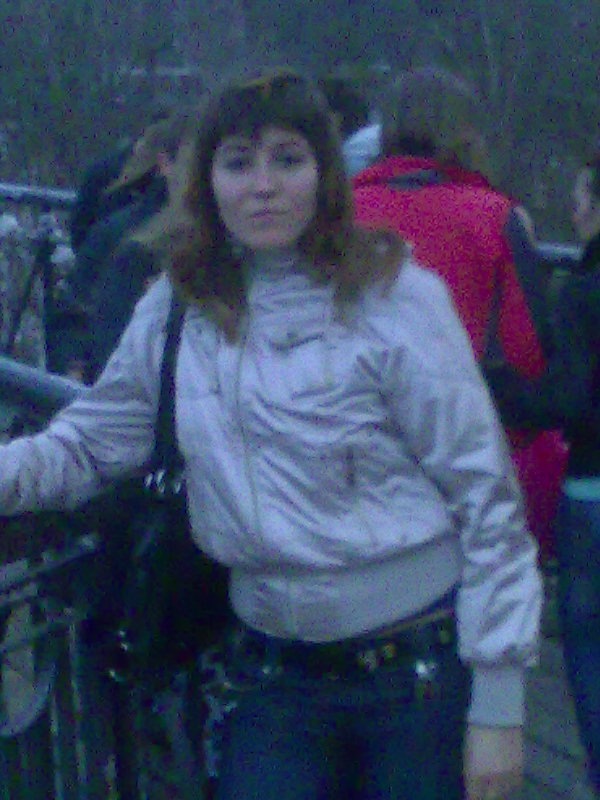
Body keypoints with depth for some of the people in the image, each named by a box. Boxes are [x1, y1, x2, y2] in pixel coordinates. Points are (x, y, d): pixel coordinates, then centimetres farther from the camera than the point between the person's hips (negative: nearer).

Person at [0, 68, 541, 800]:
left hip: (420, 665, -3)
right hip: (274, 677, 3)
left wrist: (499, 701, -10)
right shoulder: (175, 307, 1)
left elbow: (485, 492, -9)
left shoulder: (396, 295, -11)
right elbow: (90, 440, 9)